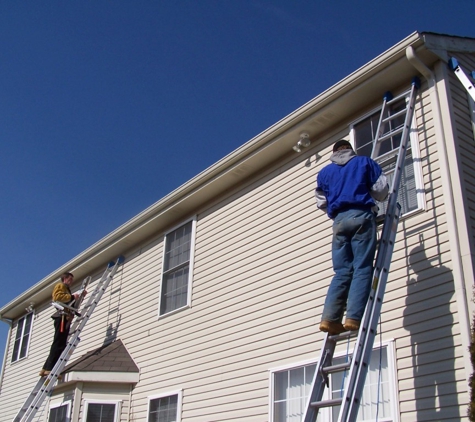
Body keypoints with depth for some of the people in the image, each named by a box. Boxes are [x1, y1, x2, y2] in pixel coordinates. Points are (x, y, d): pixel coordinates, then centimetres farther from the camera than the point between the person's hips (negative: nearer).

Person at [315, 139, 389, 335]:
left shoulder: (324, 172, 21)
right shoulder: (365, 162, 15)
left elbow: (321, 202, 19)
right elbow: (381, 190, 8)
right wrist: (371, 200, 29)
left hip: (339, 220, 3)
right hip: (361, 216, -3)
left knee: (342, 271, 2)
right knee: (362, 268, -7)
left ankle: (330, 318, -11)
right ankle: (354, 318, -19)